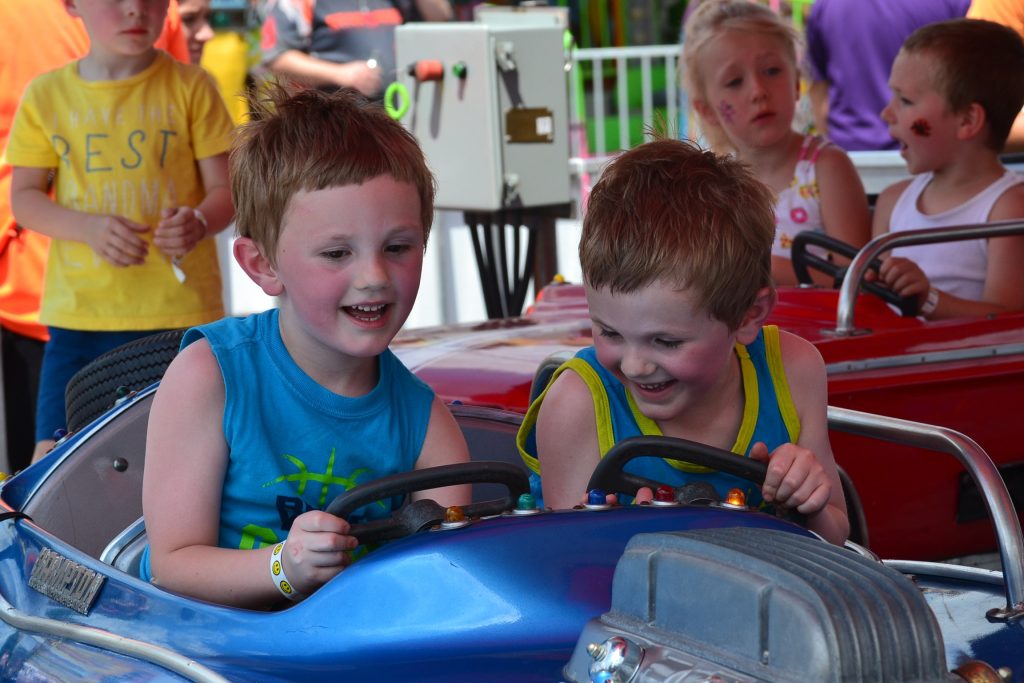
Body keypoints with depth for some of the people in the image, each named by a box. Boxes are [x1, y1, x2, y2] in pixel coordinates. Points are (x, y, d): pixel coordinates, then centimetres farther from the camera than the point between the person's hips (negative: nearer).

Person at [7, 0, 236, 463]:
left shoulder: (189, 88, 0)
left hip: (180, 306, -1)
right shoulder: (46, 96, 4)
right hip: (78, 309, 1)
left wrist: (199, 223, -23)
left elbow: (225, 189, 1)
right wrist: (89, 227, -13)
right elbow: (24, 198, 7)